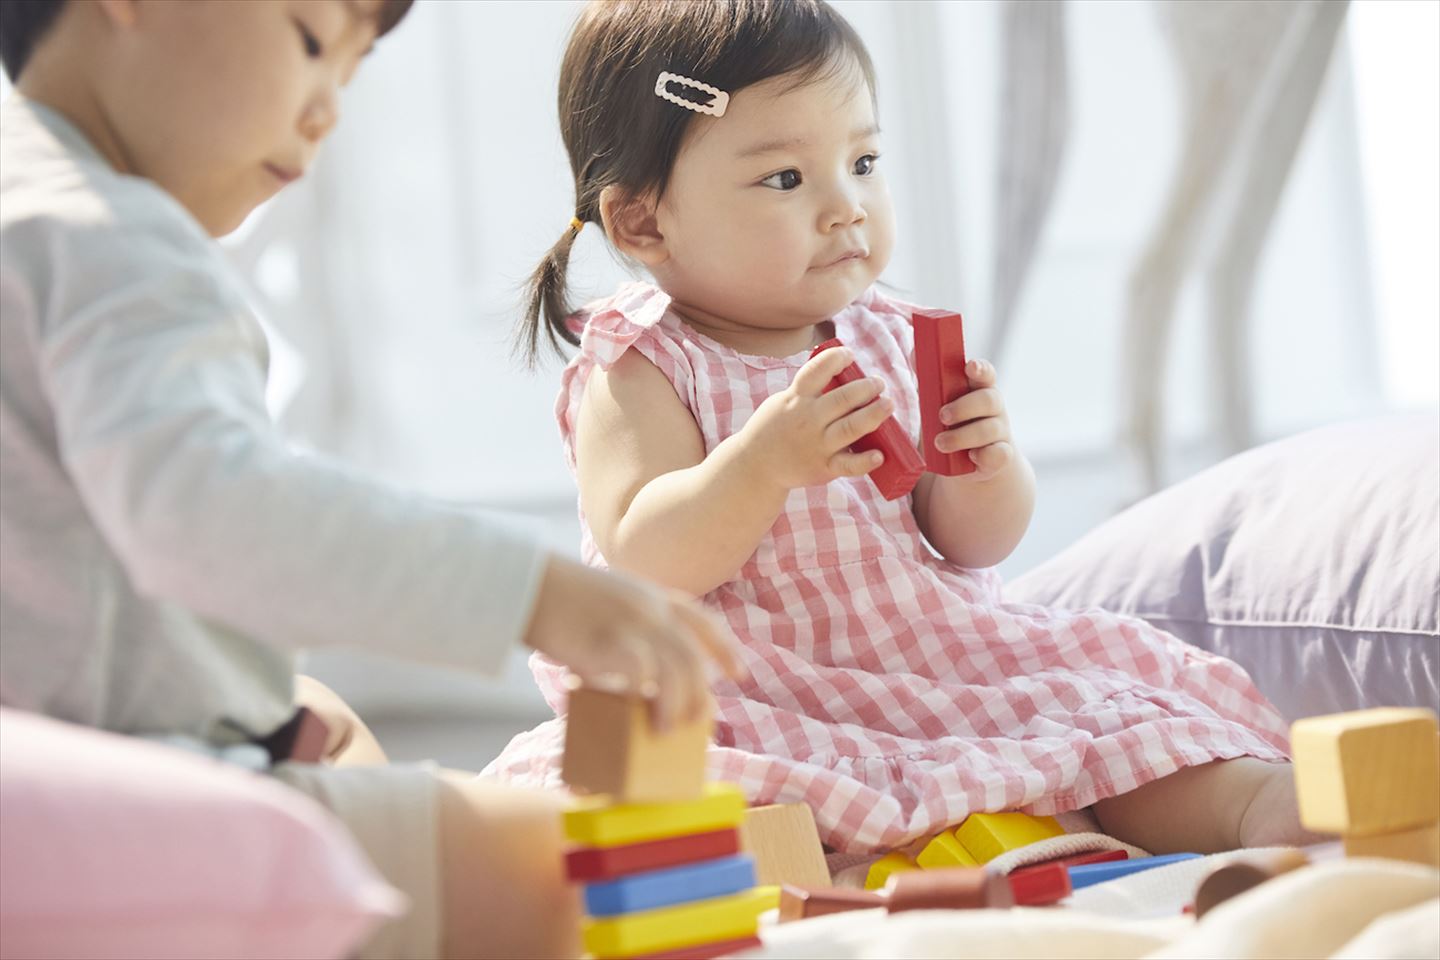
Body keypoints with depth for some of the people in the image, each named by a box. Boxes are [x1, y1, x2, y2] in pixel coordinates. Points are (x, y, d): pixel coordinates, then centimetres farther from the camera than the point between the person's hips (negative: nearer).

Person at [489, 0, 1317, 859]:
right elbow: (645, 564, -20)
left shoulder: (890, 339, 8)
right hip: (764, 702, -5)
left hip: (938, 659, 6)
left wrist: (985, 465, -16)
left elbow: (976, 544, 7)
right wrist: (768, 461, -35)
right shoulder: (641, 372, -6)